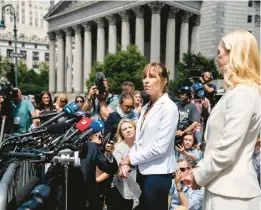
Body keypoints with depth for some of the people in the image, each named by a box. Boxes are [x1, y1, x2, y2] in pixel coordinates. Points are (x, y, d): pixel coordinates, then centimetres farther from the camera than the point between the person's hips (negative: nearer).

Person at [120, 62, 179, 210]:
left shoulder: (169, 107, -13)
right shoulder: (146, 108, 11)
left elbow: (159, 147, -20)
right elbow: (139, 140, 10)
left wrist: (131, 159, -11)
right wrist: (127, 163, -4)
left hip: (158, 173, -7)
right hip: (143, 170, 8)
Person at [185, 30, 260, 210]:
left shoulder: (242, 93, -19)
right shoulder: (238, 92, 14)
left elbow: (226, 152, -23)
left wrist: (199, 176, -9)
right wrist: (201, 171, 9)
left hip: (231, 192, -9)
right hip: (225, 187, 9)